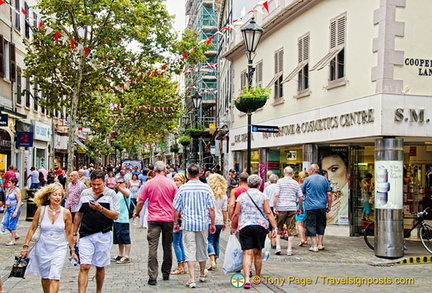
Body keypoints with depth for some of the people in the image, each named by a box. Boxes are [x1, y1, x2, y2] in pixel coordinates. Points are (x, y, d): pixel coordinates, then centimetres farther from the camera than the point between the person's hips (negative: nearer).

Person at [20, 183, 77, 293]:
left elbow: (69, 234, 3)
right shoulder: (41, 210, -6)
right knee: (45, 276, 14)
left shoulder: (66, 213, -7)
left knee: (54, 277, -13)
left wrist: (72, 250, 7)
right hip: (43, 248, 2)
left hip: (59, 248, -2)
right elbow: (32, 229, 2)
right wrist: (25, 246, 2)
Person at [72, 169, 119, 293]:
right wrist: (74, 233, 15)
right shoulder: (85, 194, 7)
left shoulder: (111, 194, -2)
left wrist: (101, 209, -22)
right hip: (86, 235, 1)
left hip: (103, 235, -1)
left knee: (100, 267, 11)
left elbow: (115, 216, -8)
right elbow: (78, 214, 16)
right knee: (84, 267, -8)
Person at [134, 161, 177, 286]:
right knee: (167, 247, 14)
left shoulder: (148, 184, -2)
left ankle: (152, 277, -8)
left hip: (153, 219, -1)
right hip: (168, 219, 2)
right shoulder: (171, 183, 0)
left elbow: (140, 202, 2)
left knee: (153, 247, -3)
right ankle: (166, 274, 25)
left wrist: (136, 213, 20)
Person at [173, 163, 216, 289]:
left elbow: (176, 209, -1)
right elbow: (211, 209, -4)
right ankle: (202, 274, 36)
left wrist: (176, 223, 13)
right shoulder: (206, 188, -5)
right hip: (203, 223, 2)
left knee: (190, 250, 1)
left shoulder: (182, 189, -6)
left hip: (187, 223, -2)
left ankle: (192, 279, -5)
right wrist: (212, 224, 7)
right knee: (202, 249, 17)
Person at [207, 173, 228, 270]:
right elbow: (225, 210, 7)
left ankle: (212, 261, -20)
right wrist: (225, 222, 14)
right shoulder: (224, 195, 5)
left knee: (209, 240, -3)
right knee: (216, 241, 14)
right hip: (219, 221, 4)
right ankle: (214, 262, 20)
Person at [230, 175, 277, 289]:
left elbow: (236, 213, 3)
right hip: (261, 227, 1)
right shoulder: (263, 196, 2)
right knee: (258, 253, 14)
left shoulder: (242, 196, 4)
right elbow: (269, 213, -5)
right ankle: (257, 277, 28)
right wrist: (275, 227, -5)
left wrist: (233, 227, 15)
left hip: (244, 227, -1)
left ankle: (247, 279, -19)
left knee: (247, 253, -5)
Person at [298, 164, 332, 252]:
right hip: (322, 207, 3)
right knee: (321, 225, 15)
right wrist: (329, 206, 13)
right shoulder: (324, 179, 7)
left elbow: (301, 195, 1)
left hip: (310, 207, -3)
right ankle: (320, 244, 17)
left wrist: (300, 207, 7)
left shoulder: (307, 180, 0)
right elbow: (329, 194, 5)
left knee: (311, 226, 2)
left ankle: (314, 246, 1)